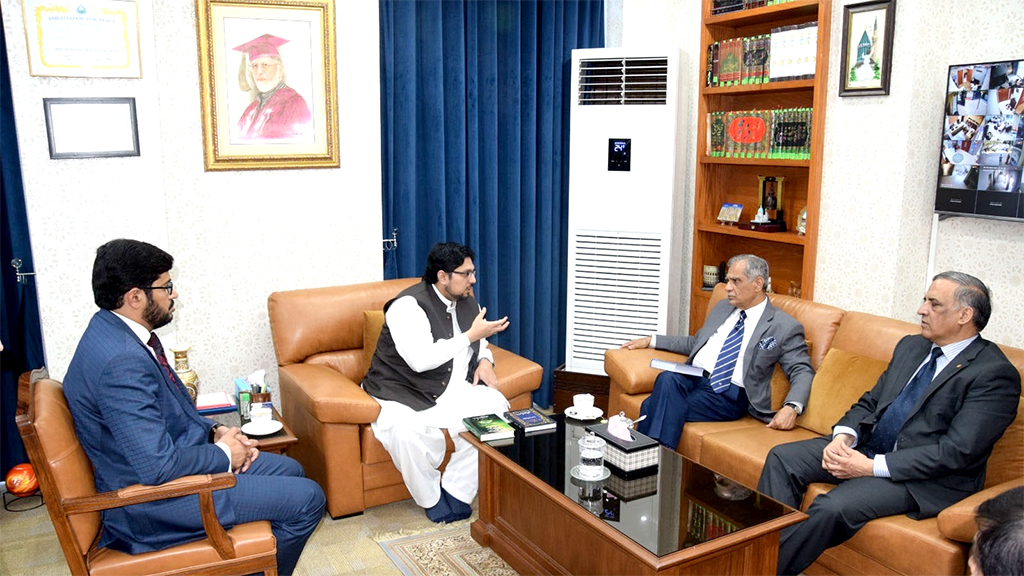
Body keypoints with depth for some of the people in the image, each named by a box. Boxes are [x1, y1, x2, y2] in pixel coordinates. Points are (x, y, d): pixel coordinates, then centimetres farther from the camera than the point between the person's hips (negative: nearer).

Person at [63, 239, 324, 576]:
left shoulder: (116, 330, 3)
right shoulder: (122, 361, -29)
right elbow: (157, 466, -32)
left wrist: (214, 431, 2)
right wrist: (223, 454, -15)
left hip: (173, 462, 10)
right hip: (153, 499, -10)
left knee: (288, 470, 19)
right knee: (307, 499, -10)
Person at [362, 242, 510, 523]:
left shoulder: (468, 303, 8)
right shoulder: (408, 305, -18)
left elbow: (479, 344, 26)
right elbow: (421, 360, -30)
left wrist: (484, 361, 1)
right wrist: (471, 335, -24)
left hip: (452, 389, 7)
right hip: (402, 394, -6)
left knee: (496, 407, -19)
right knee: (407, 432, -37)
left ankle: (456, 490, -7)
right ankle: (431, 498, -6)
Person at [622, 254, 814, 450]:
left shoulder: (785, 327, 3)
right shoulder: (722, 307, 23)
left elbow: (803, 372, 0)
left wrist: (791, 407, -20)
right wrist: (651, 340, 24)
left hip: (728, 394, -5)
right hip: (693, 376, 6)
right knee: (667, 379, -33)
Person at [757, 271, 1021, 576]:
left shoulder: (996, 374, -12)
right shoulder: (911, 346, 13)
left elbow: (957, 452, -19)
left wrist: (873, 467, -22)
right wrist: (844, 435, -7)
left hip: (927, 477, -8)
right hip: (866, 447, 8)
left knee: (833, 507, -30)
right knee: (783, 457, -9)